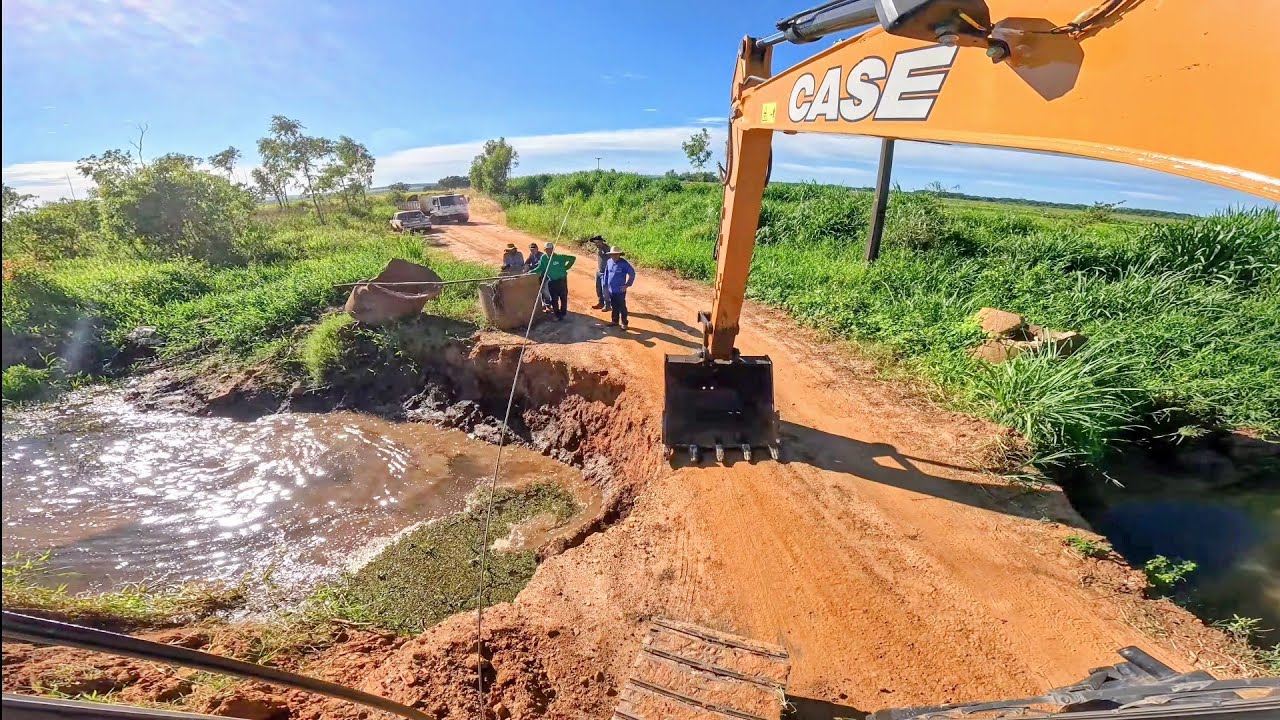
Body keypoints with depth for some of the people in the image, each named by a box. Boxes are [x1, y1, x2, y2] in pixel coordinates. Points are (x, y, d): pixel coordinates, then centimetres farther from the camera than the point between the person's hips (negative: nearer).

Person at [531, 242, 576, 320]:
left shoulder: (560, 257, -13)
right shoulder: (543, 258, -3)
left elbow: (572, 258, -7)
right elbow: (540, 268, 6)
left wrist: (566, 268, -7)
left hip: (562, 280, -3)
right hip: (551, 282, 3)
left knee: (563, 298, 8)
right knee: (554, 299, 6)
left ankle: (563, 314, 22)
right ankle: (557, 315, 17)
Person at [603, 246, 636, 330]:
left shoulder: (624, 263, -15)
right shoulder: (609, 262, 1)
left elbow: (632, 273, -13)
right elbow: (606, 273, 13)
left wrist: (627, 284, -12)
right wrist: (606, 285, 13)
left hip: (620, 291, -5)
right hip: (611, 290, 5)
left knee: (622, 307, 5)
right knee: (614, 307, 18)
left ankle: (624, 323, 17)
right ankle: (615, 321, 34)